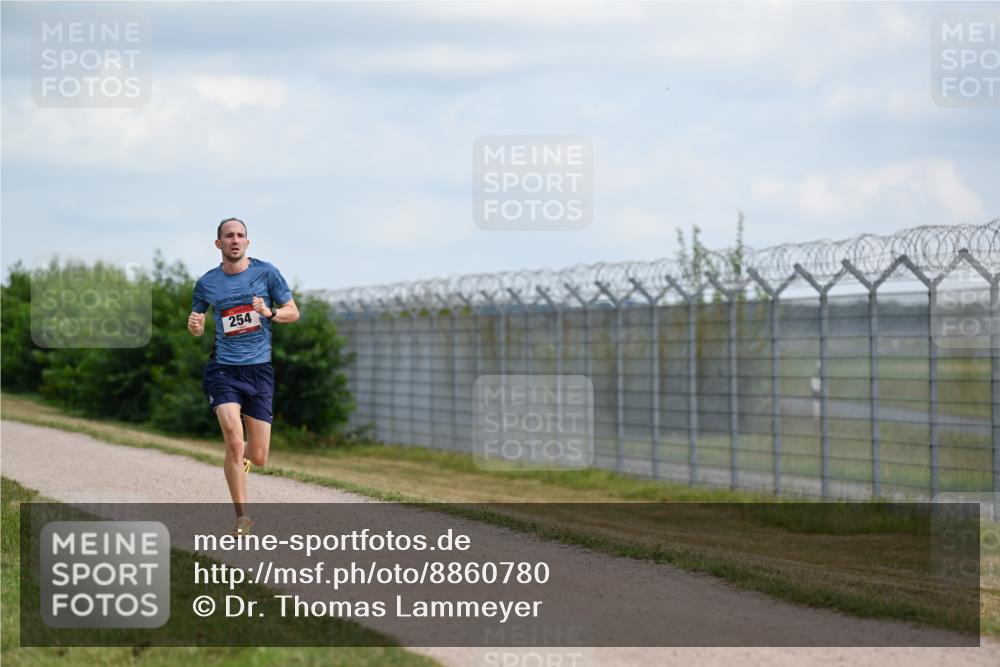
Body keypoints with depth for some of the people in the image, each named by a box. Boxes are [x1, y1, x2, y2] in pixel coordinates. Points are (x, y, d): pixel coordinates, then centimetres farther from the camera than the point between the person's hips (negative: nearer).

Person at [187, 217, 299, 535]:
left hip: (259, 369, 1)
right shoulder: (207, 283, 4)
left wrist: (269, 313, -15)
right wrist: (194, 325, -9)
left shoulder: (266, 272, 1)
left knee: (259, 458, 2)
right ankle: (242, 517, -9)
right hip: (223, 369, -1)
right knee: (234, 441, -21)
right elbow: (197, 326, 16)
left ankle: (240, 459, 42)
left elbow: (293, 312, 5)